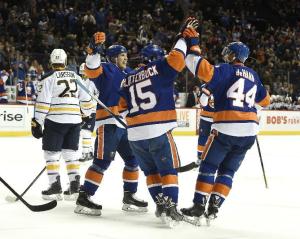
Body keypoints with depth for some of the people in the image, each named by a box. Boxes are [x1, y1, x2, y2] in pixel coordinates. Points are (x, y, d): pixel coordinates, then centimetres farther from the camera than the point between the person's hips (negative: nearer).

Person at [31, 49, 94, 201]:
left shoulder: (48, 78, -3)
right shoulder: (76, 77, 12)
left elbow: (43, 103, -9)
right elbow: (86, 99, 13)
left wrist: (36, 123, -6)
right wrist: (89, 115, 28)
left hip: (55, 120, -5)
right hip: (75, 120, 5)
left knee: (51, 153, 3)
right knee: (70, 152, 13)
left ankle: (55, 187, 0)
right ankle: (75, 186, 8)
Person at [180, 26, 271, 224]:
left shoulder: (226, 70, -2)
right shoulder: (253, 76, 16)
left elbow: (203, 69, -20)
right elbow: (265, 100, 28)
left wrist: (193, 45, -12)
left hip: (226, 128, -5)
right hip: (249, 130, 5)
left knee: (209, 166, 6)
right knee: (228, 170, 14)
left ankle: (199, 205, 3)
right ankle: (214, 207, 7)